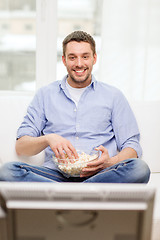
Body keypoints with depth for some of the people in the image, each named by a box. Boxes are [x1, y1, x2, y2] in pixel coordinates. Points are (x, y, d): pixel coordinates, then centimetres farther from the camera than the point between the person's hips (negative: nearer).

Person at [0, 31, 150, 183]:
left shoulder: (113, 96, 13)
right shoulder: (45, 95, 14)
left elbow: (132, 147, 8)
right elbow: (21, 147, 7)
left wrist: (111, 162, -15)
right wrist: (48, 139, -15)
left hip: (98, 175, 0)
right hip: (55, 174, 1)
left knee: (140, 168, -30)